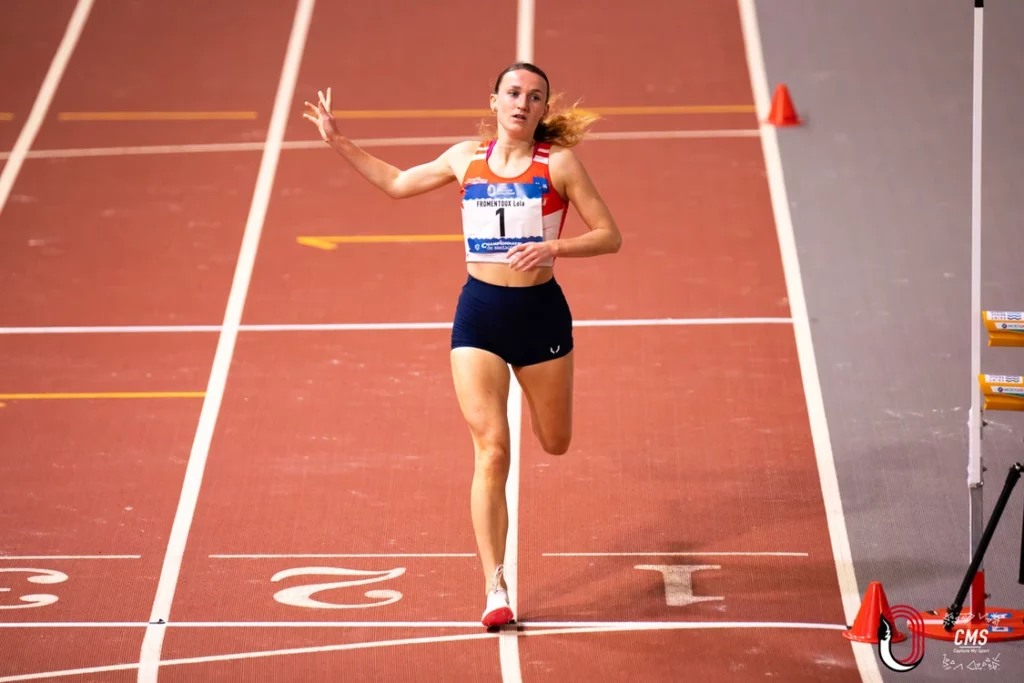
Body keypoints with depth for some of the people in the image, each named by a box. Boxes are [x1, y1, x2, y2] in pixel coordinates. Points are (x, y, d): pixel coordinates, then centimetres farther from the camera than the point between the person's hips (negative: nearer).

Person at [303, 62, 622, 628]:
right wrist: (338, 143, 17)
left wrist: (553, 247, -21)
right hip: (479, 312, 1)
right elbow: (397, 183, 22)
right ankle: (495, 590, -6)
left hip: (540, 311, 0)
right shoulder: (466, 158, 6)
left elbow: (609, 236, -5)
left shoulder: (558, 163, -3)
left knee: (554, 443, 16)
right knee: (491, 451, -9)